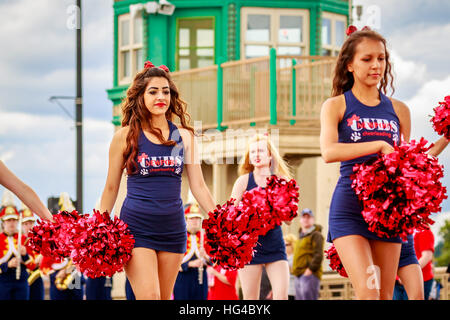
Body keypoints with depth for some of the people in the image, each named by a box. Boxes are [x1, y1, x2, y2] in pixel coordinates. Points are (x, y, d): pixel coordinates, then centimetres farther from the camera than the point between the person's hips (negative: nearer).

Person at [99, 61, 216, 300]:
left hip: (172, 228, 3)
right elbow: (111, 188, 7)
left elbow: (198, 186, 10)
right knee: (148, 297, -15)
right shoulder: (126, 136, 0)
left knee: (164, 298, 6)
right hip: (136, 227, -3)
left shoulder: (184, 136, 7)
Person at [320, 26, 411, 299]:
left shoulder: (399, 110, 13)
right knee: (367, 292, -16)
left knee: (385, 295, 5)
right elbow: (329, 151, -17)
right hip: (349, 208, -4)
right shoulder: (336, 106, 2)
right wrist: (379, 145, -19)